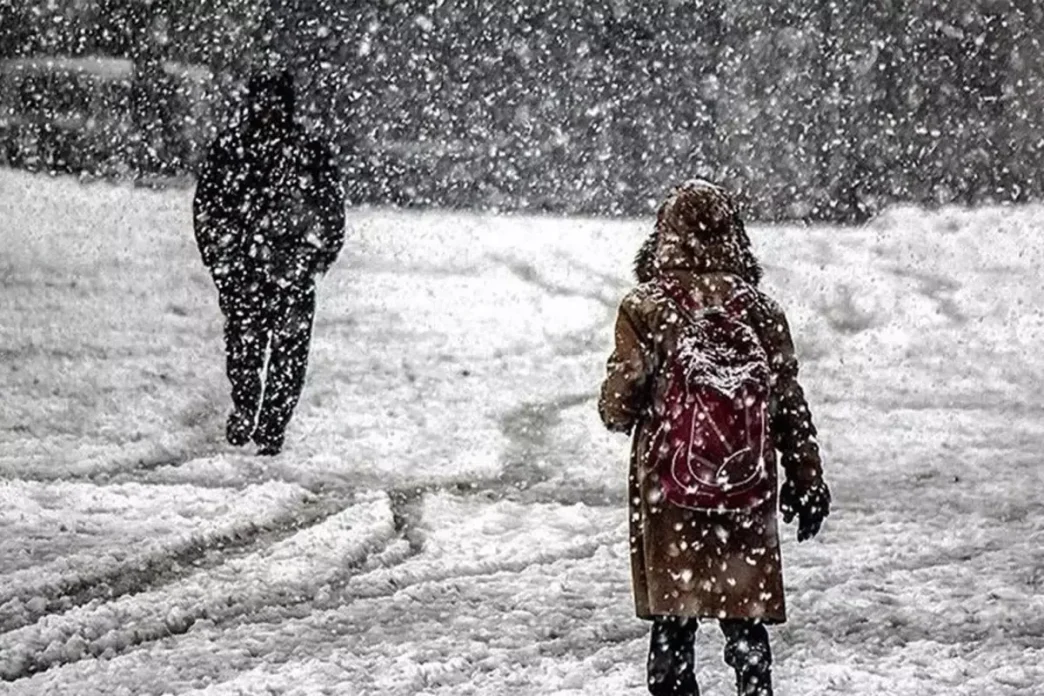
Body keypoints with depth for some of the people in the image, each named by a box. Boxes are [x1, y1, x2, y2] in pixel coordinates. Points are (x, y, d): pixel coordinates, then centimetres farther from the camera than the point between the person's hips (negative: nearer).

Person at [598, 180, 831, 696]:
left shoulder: (644, 309, -8)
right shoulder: (759, 310, -1)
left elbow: (619, 406, -8)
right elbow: (790, 405, 3)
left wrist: (617, 410, 16)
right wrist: (807, 481, 12)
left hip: (668, 494, -1)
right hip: (749, 497, 1)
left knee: (672, 620, 8)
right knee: (747, 621, 9)